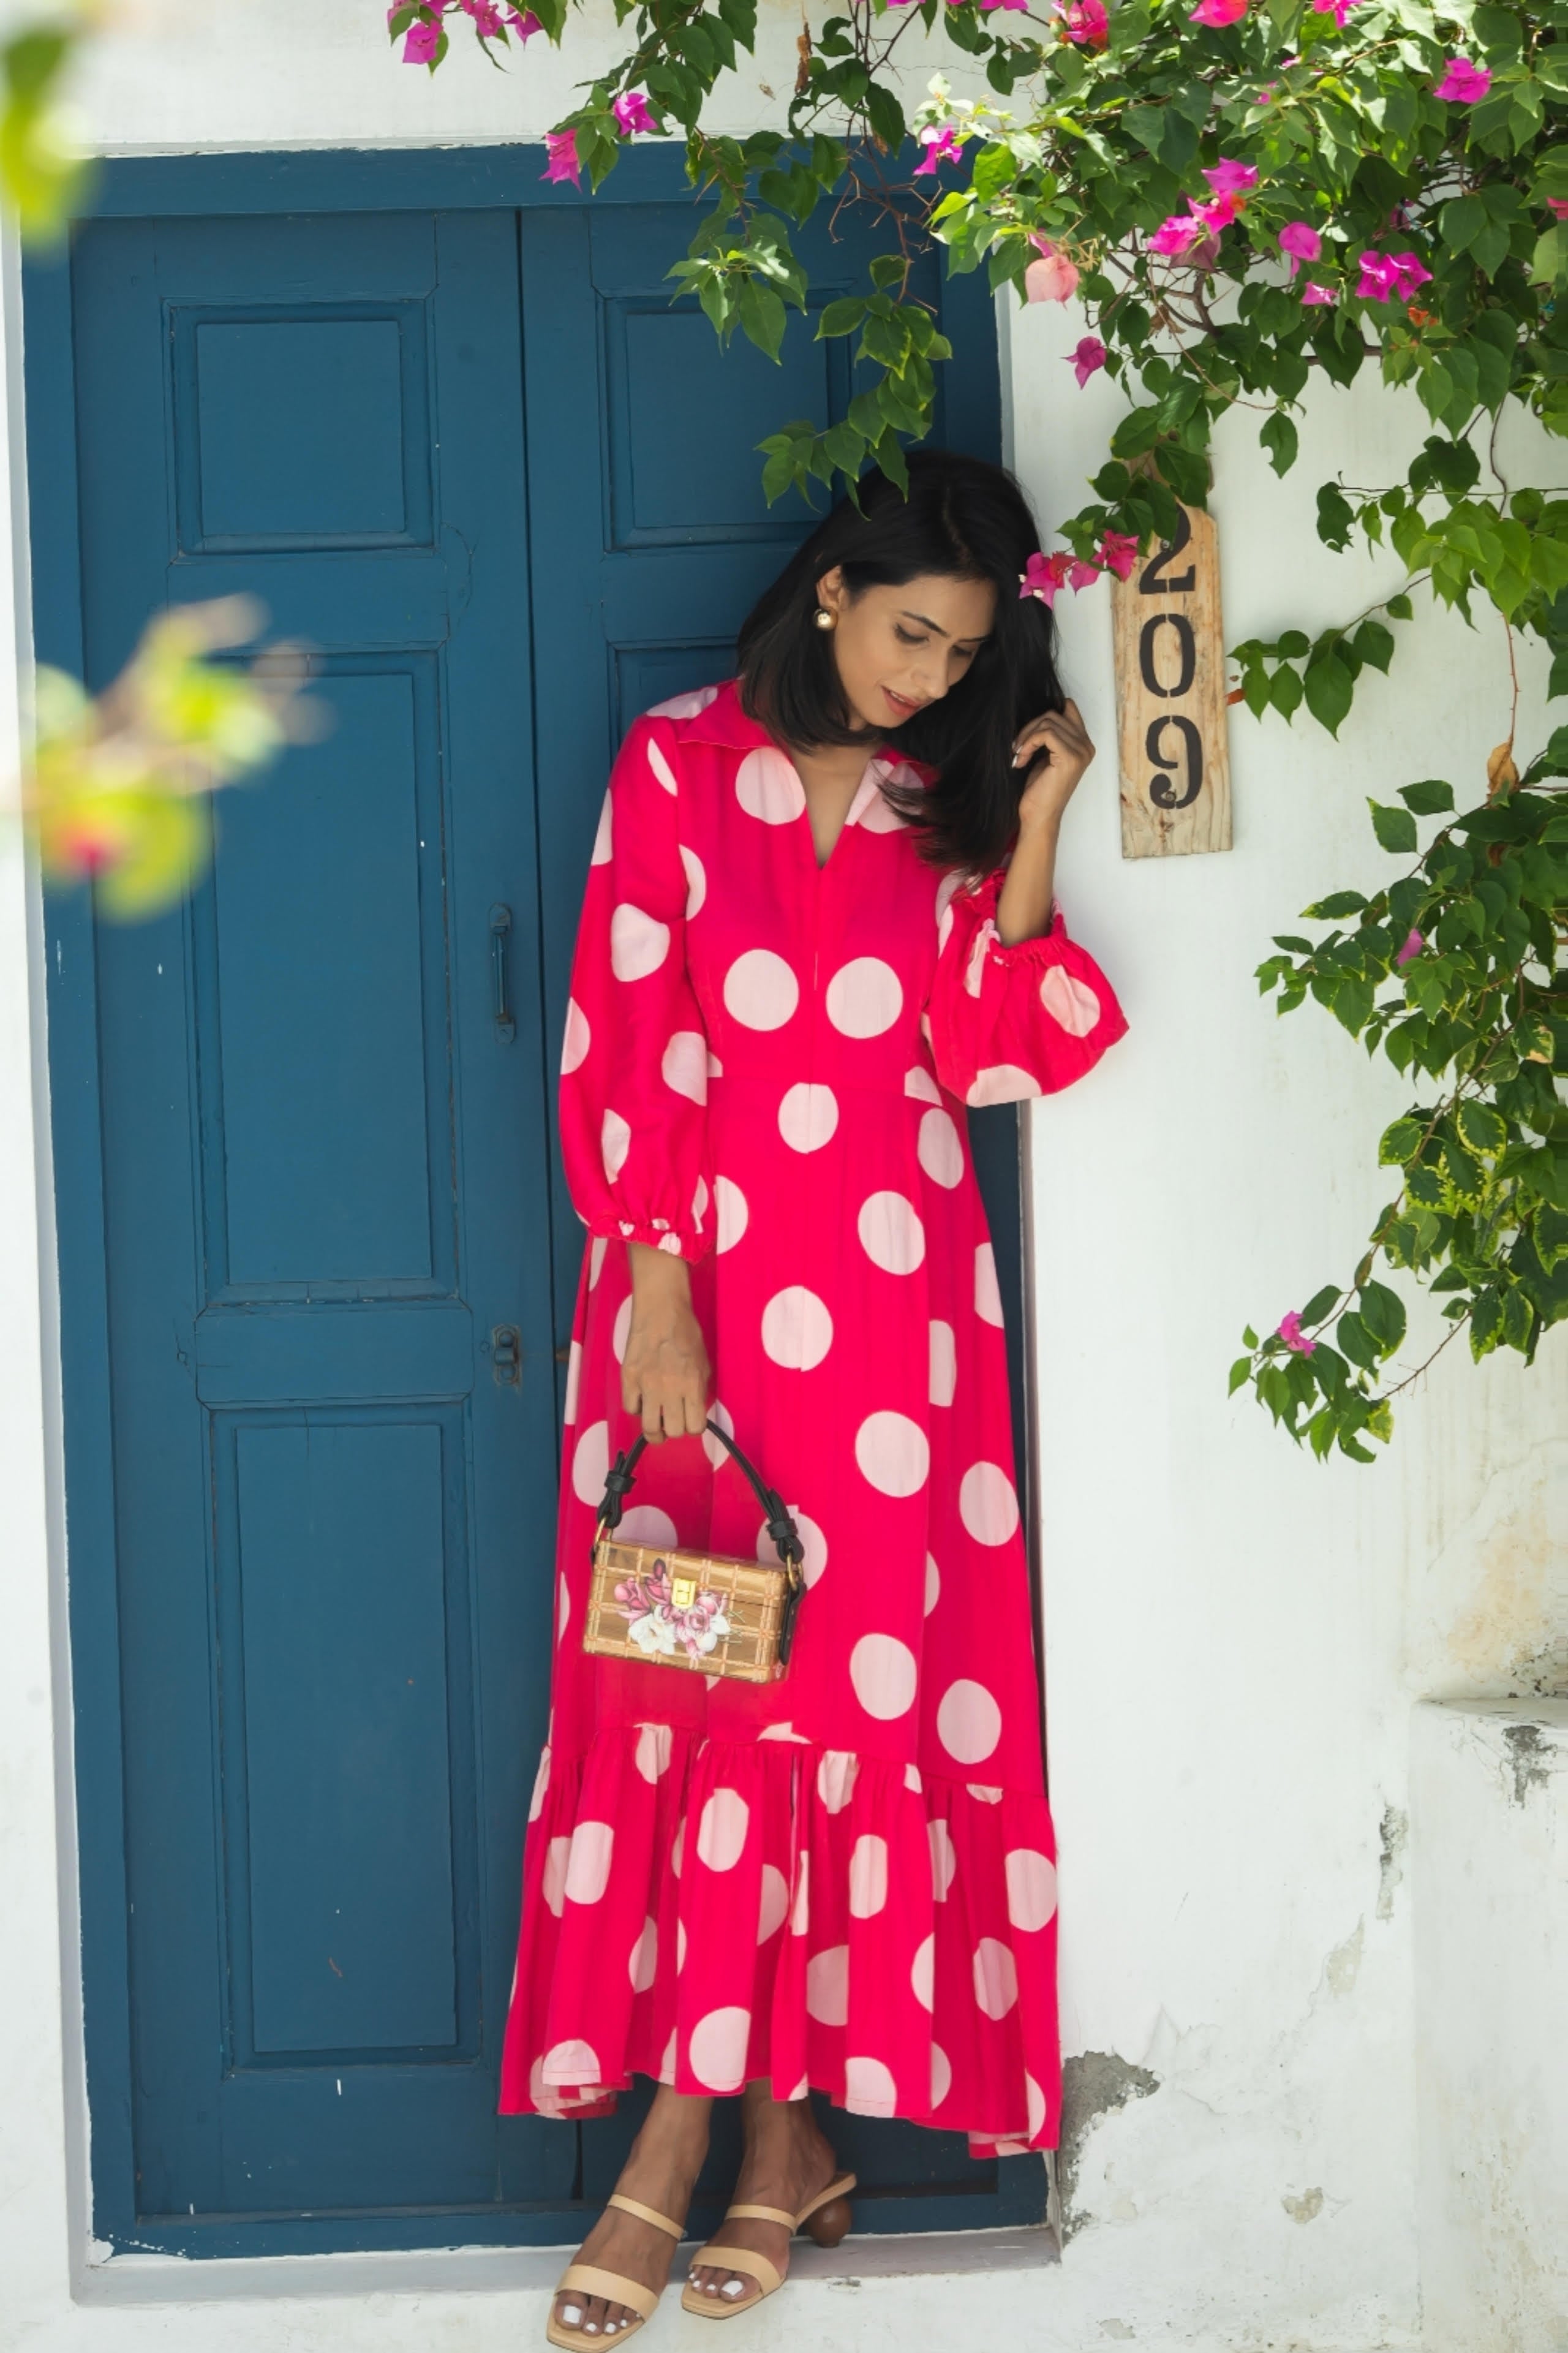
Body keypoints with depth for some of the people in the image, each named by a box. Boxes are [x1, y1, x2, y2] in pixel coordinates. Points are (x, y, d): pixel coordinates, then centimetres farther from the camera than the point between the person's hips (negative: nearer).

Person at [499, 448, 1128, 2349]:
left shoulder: (943, 804, 12)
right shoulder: (681, 765, 3)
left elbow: (996, 1054, 3)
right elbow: (626, 1046, -3)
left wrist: (1034, 830, -2)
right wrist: (658, 1295, -11)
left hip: (892, 1291, 3)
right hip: (706, 1283, -2)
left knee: (865, 1680, -2)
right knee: (697, 1682, -5)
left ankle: (772, 2114, 3)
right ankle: (771, 2125, 2)